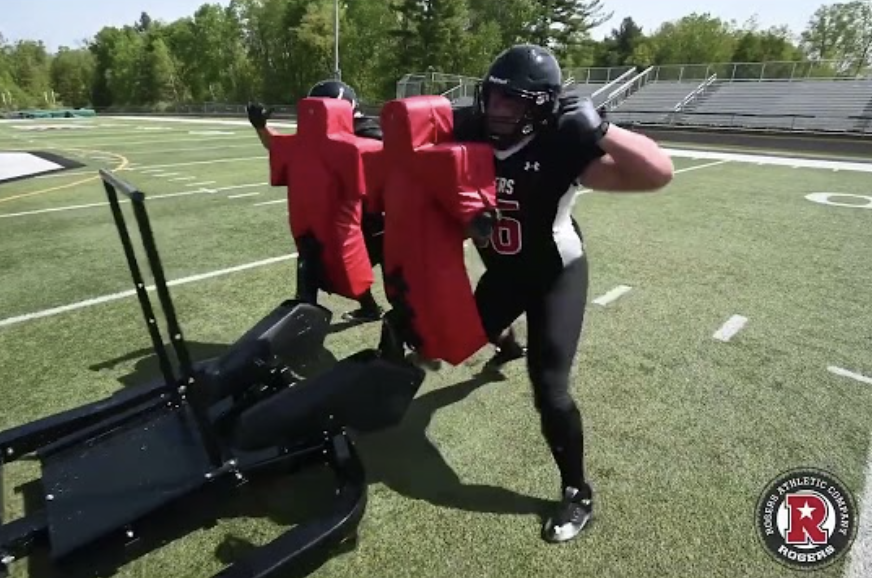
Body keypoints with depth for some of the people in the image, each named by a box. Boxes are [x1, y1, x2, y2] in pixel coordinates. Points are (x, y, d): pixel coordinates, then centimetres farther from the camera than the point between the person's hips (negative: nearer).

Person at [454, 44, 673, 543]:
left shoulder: (561, 149, -29)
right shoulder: (469, 133, -15)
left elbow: (659, 172, -36)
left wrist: (599, 128, -43)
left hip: (555, 276, -6)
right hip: (502, 270, 6)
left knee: (549, 388, -12)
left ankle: (578, 493, 14)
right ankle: (508, 344, 72)